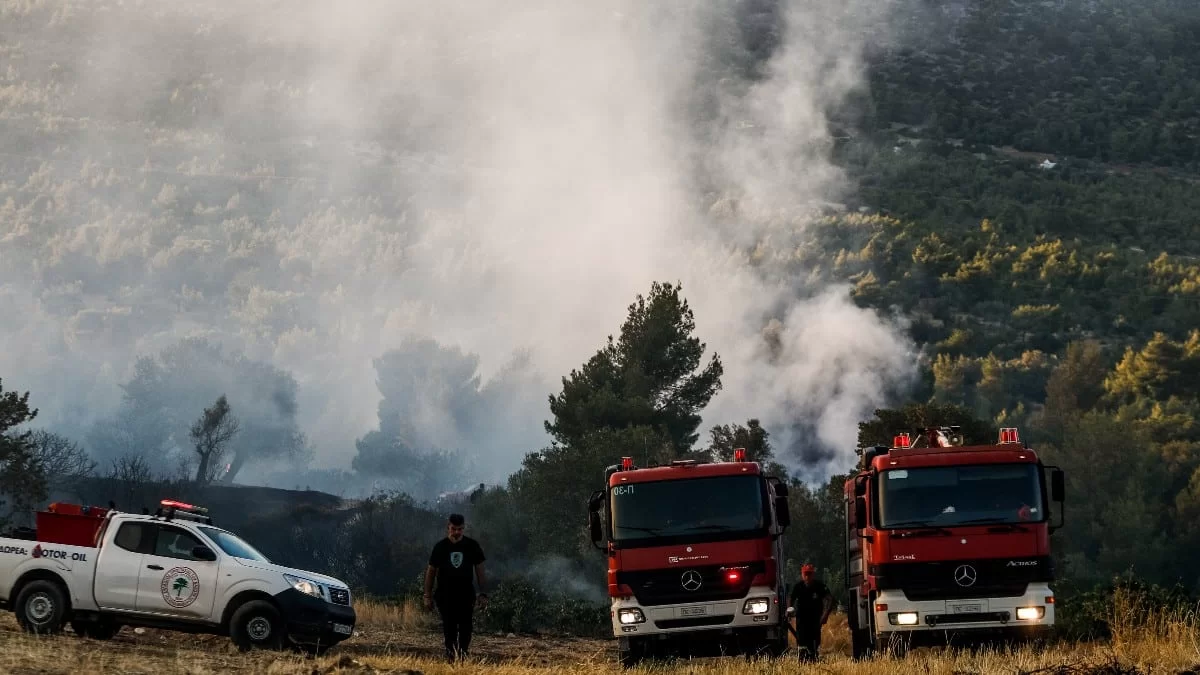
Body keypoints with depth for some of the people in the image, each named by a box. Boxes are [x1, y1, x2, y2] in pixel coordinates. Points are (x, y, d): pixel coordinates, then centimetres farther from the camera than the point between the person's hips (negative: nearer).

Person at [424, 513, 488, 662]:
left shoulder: (472, 546, 2)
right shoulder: (440, 547, 1)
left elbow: (480, 571, 6)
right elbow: (431, 572, 7)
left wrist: (483, 594, -1)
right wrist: (428, 596, 3)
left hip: (466, 595, 0)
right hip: (446, 596, 0)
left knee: (465, 629, -7)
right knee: (449, 628, -4)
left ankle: (462, 656, 2)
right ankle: (450, 657, 1)